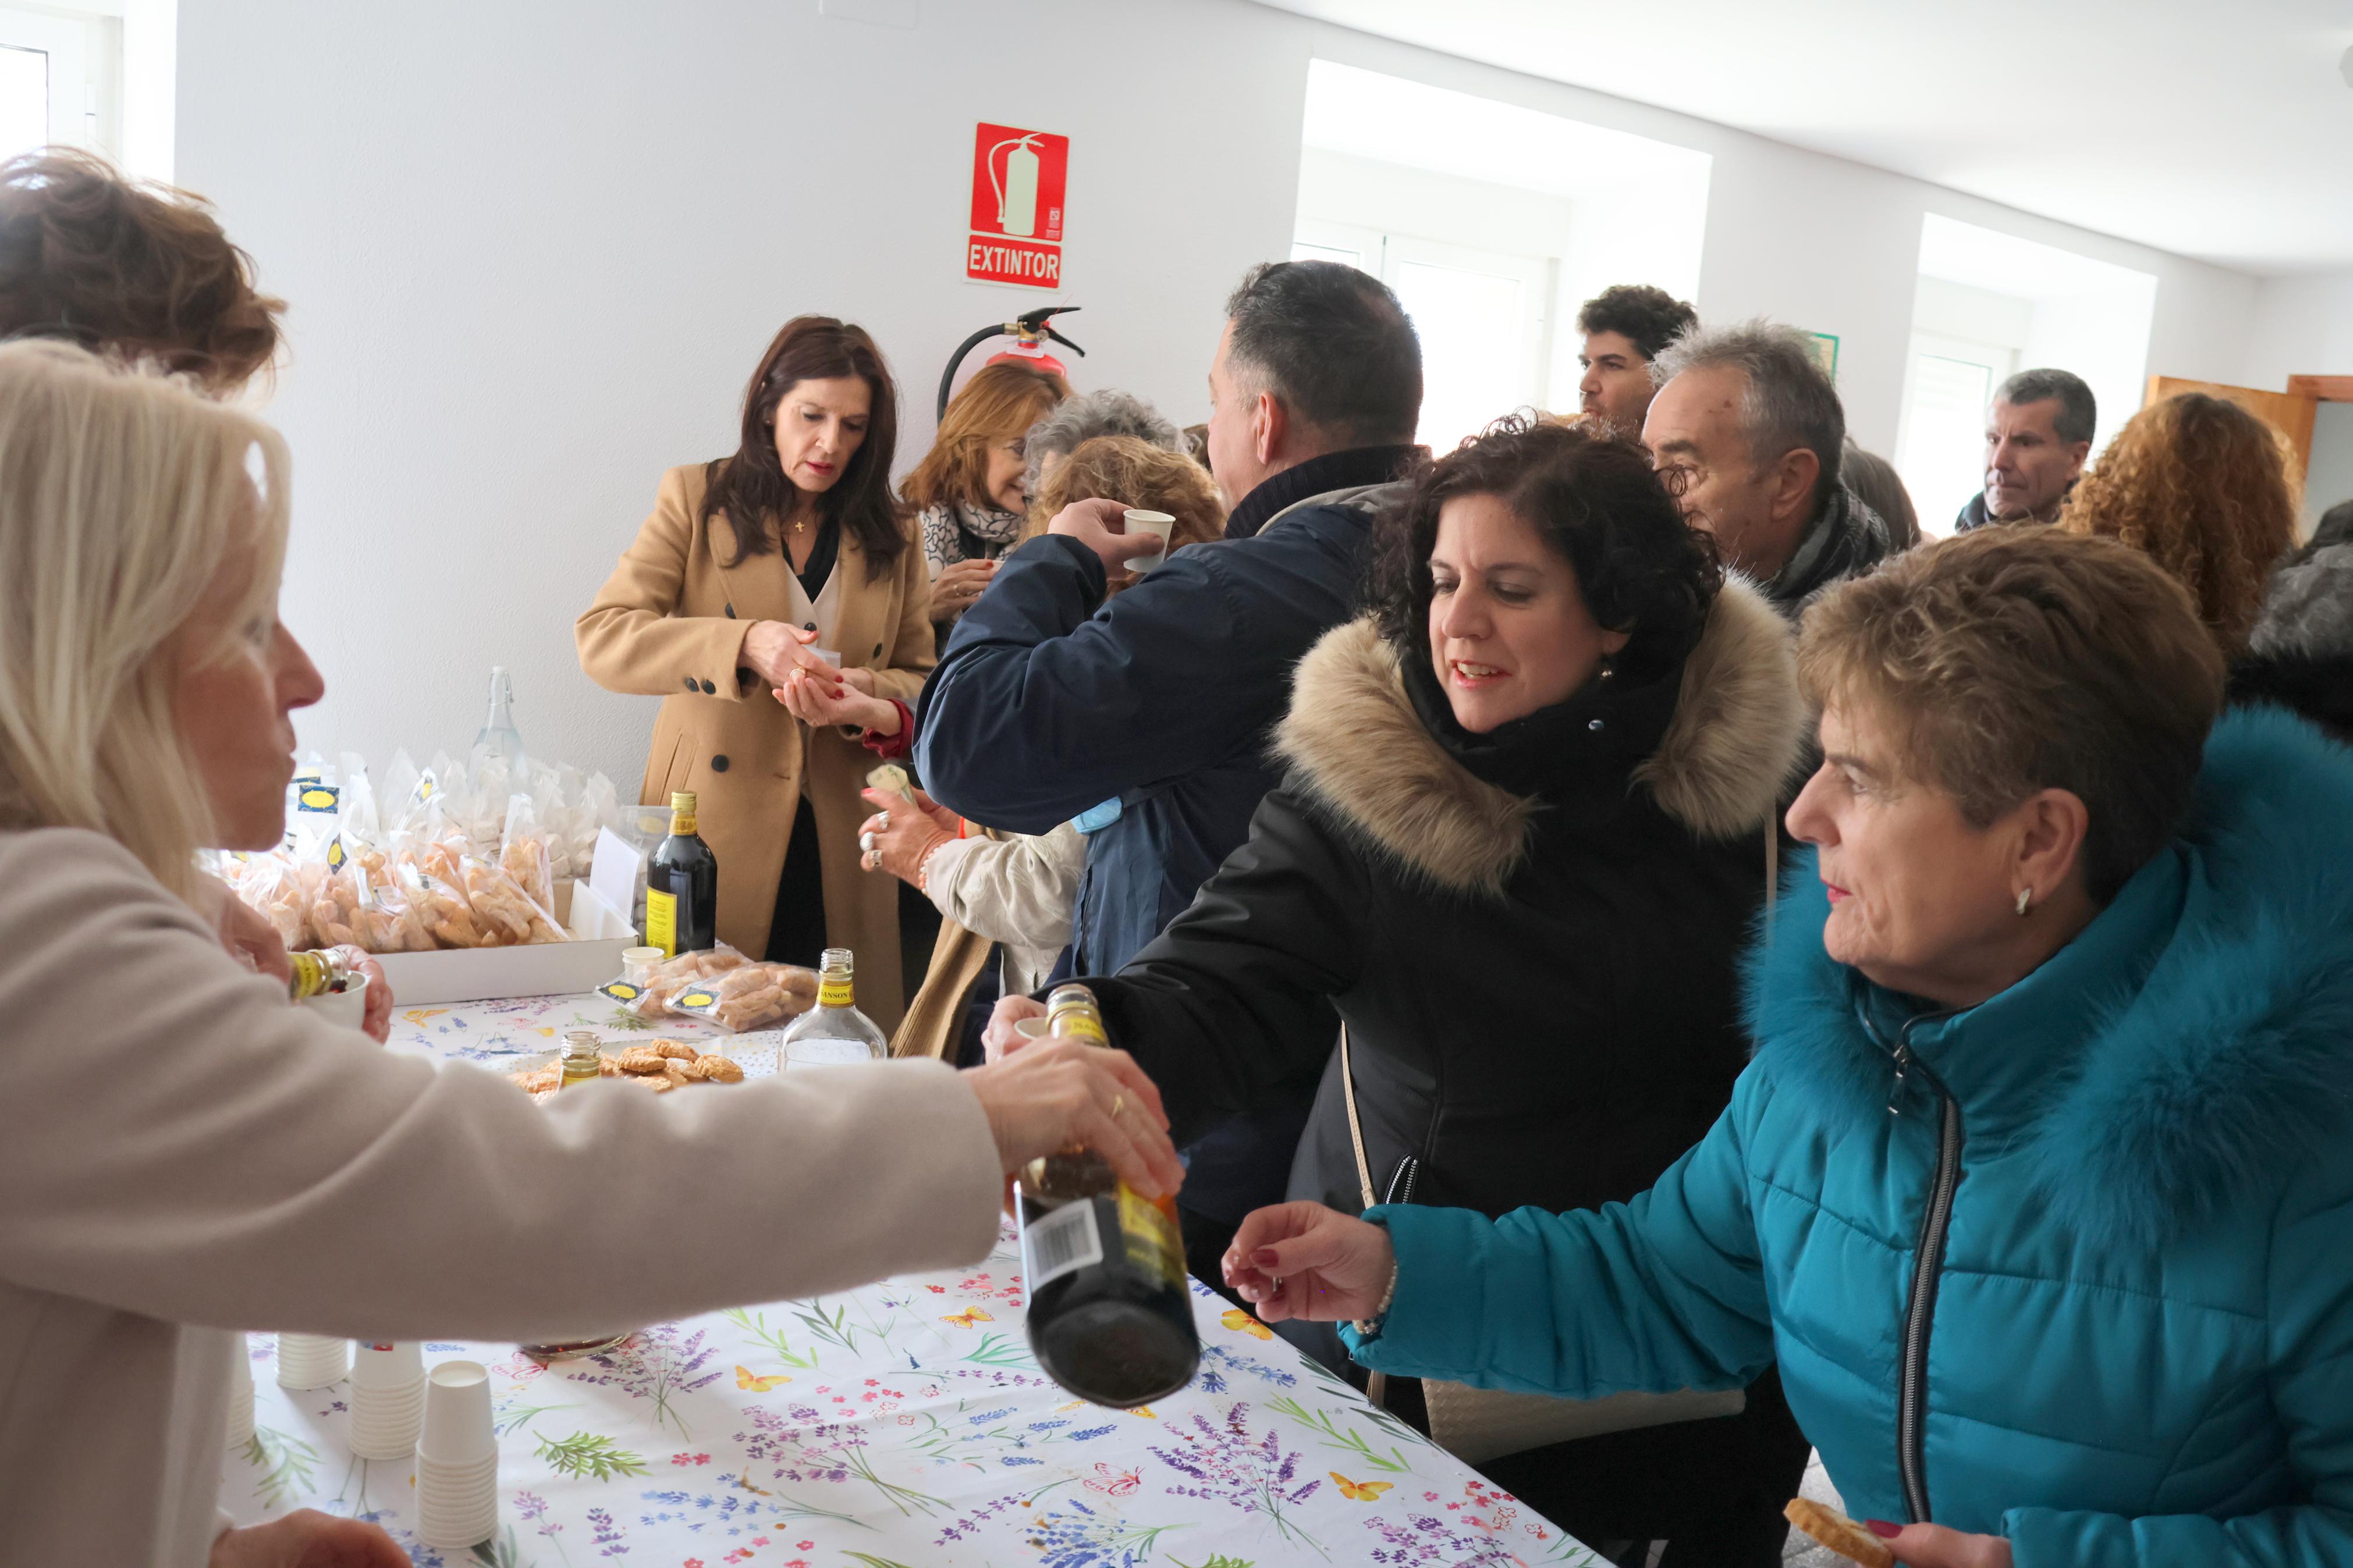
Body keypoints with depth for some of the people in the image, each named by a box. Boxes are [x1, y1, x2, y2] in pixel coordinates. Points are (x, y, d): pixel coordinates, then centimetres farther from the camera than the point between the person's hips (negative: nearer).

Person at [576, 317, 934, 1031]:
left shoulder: (892, 537, 12)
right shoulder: (697, 498, 4)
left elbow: (924, 683, 13)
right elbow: (600, 637, -6)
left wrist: (866, 696, -11)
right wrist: (743, 644, -21)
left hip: (837, 856, 2)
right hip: (714, 833, -2)